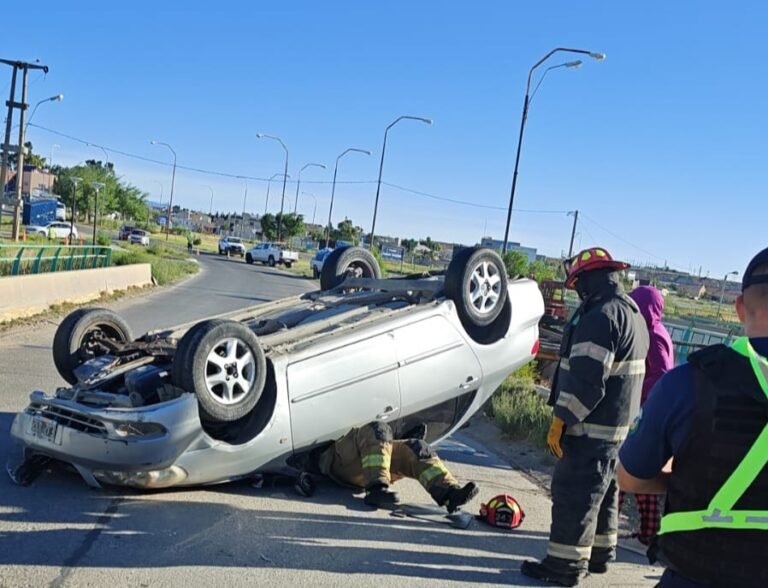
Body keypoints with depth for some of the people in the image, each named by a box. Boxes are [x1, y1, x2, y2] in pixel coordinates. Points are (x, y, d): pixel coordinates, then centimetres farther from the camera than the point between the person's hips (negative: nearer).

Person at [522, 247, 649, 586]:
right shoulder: (633, 313, 14)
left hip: (592, 424, -10)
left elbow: (586, 378, -25)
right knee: (602, 489, 20)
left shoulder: (600, 315, -19)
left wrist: (561, 419, -19)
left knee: (573, 491, -3)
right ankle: (600, 552, 32)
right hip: (617, 423, 10)